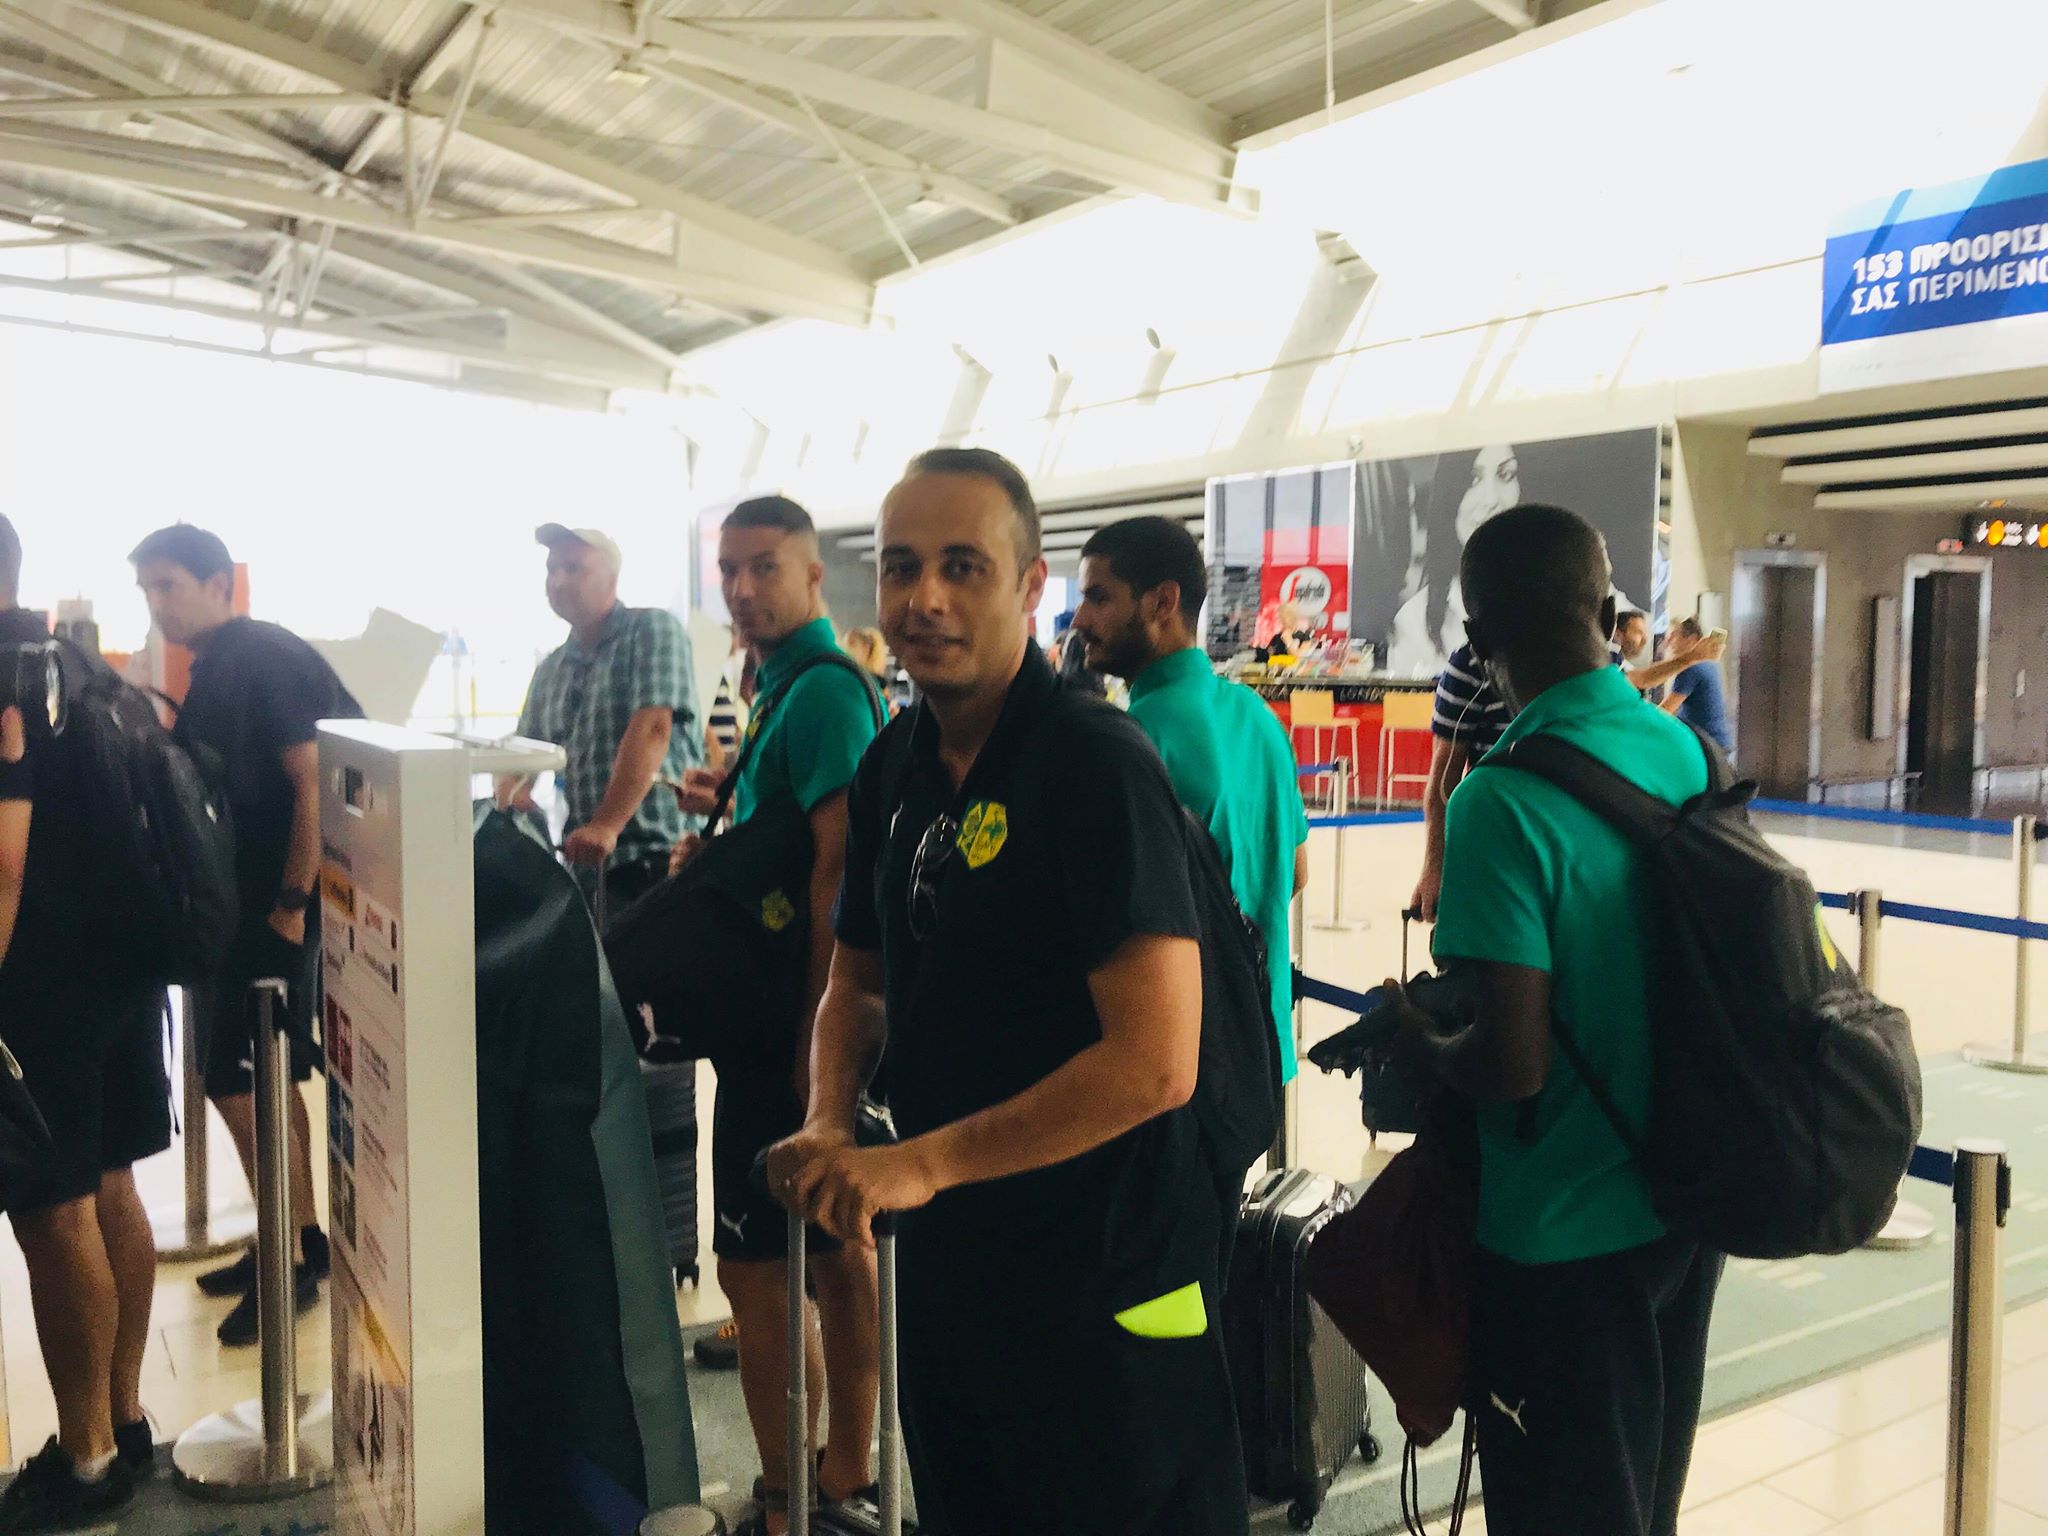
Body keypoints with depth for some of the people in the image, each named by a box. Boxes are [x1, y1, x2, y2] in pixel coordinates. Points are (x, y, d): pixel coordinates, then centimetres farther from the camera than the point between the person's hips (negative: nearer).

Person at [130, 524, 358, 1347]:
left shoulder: (267, 659, -13)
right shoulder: (210, 669, 13)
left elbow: (316, 783, -19)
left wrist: (293, 902, -20)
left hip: (274, 905, -9)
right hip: (236, 901, 9)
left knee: (238, 1079, -5)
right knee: (264, 1076, 14)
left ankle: (290, 1262, 7)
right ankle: (300, 1240, 26)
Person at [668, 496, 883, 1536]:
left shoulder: (820, 691, -16)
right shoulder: (789, 684, 14)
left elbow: (835, 875, -22)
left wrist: (811, 1037, -23)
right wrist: (730, 808, 10)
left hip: (790, 1019, -10)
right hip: (810, 1014, 10)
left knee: (753, 1264, -1)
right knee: (834, 1246, 16)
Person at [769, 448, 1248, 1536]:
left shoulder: (1095, 762, -21)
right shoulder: (893, 766, 4)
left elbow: (1155, 1061, -27)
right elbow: (859, 981, 14)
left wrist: (923, 1163, -22)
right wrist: (829, 1127, -5)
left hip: (1104, 1280, -7)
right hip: (946, 1251, 8)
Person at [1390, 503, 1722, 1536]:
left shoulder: (1502, 802, -24)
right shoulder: (1687, 754, -2)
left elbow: (1512, 1068, -25)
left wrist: (1412, 1037, -5)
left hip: (1563, 1229, -7)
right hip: (1686, 1202, 7)